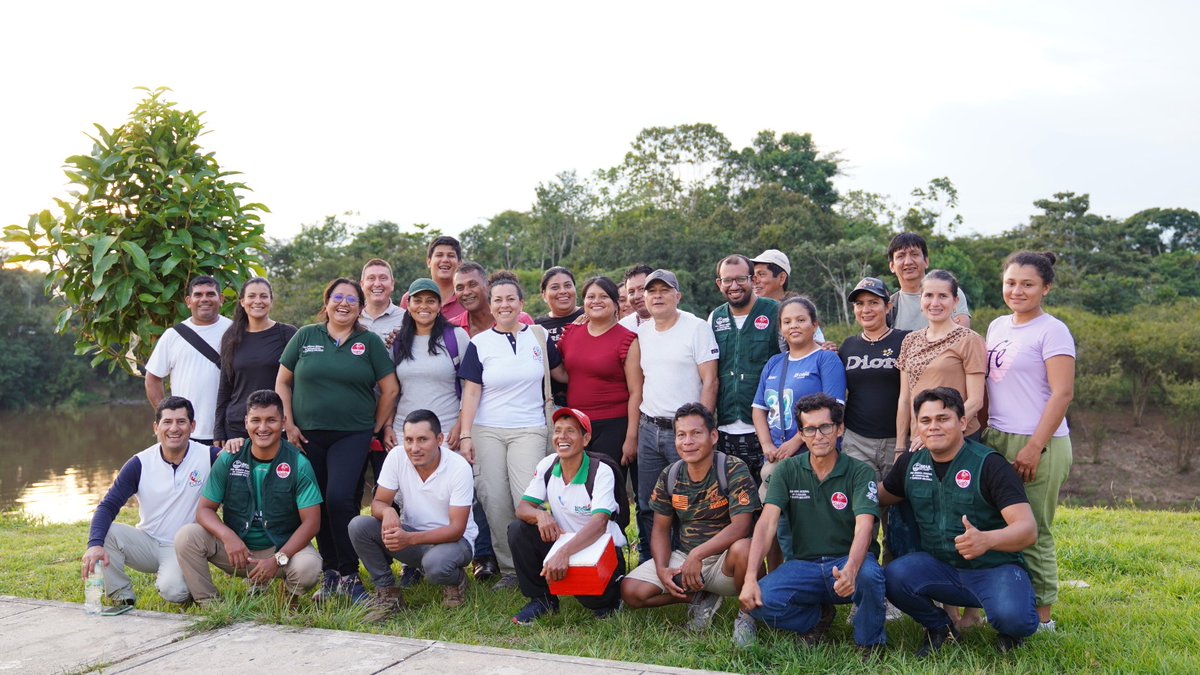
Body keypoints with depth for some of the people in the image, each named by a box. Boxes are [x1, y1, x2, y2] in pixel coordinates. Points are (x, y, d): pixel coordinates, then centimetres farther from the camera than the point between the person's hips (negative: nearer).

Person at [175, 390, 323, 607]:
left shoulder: (299, 465, -11)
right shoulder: (228, 460, -4)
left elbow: (311, 521, -13)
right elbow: (205, 509, -1)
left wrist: (278, 559, -25)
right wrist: (227, 536, -23)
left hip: (283, 548, -2)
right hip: (235, 548, 2)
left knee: (308, 567, -33)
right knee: (186, 536, -20)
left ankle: (290, 596, 5)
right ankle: (208, 604, -3)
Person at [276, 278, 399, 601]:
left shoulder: (370, 342, 4)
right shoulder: (305, 336, 7)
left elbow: (390, 389, 5)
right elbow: (282, 382, 9)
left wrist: (376, 427, 3)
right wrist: (289, 425, 2)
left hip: (353, 436, -2)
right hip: (308, 437, 2)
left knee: (340, 499, -14)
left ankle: (349, 575, -2)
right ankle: (329, 572, 18)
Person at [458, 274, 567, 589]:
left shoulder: (538, 336, 8)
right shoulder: (479, 343, 5)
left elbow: (562, 374, 16)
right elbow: (471, 392, 2)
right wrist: (465, 435, -4)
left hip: (529, 430, 0)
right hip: (487, 432, 1)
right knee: (494, 502, -1)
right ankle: (509, 569, 12)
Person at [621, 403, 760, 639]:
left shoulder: (733, 470, -14)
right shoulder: (669, 476, 0)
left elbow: (740, 526, -23)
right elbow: (661, 529, 6)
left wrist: (697, 554, -30)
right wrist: (662, 569, -12)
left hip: (723, 560, -4)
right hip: (683, 557, 4)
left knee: (742, 548, -39)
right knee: (630, 592, -14)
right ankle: (700, 598, 7)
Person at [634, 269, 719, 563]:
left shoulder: (697, 328, -4)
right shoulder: (641, 332, 11)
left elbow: (709, 382, -8)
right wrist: (633, 433, 11)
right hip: (648, 429, 5)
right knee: (646, 506, 10)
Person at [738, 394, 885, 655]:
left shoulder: (860, 473, -6)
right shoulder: (788, 471, 1)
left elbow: (864, 527, -22)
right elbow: (767, 522, -10)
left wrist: (850, 570, -44)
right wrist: (750, 577, -24)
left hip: (848, 560, -2)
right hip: (804, 564, 2)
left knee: (869, 574, -37)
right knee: (759, 602, -25)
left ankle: (870, 644, -5)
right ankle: (818, 617, 8)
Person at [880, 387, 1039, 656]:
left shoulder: (989, 464, -13)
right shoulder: (911, 462, 3)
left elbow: (1028, 529, -21)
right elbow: (879, 497, 19)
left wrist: (987, 539, -43)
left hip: (995, 568, -4)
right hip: (940, 568, 4)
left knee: (1012, 618, -34)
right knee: (895, 576, -26)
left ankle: (1010, 630, 8)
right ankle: (940, 628, 6)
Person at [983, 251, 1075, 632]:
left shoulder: (1052, 331, -7)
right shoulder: (997, 327, 14)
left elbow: (1062, 394, -13)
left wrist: (1034, 447, -16)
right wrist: (981, 433, 13)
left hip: (1038, 444, -6)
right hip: (996, 440, 7)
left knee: (1032, 533, -1)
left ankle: (1041, 618, 12)